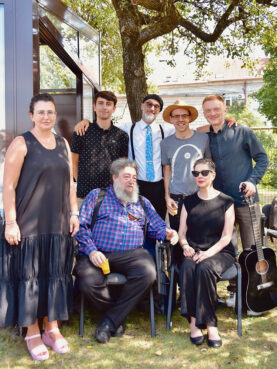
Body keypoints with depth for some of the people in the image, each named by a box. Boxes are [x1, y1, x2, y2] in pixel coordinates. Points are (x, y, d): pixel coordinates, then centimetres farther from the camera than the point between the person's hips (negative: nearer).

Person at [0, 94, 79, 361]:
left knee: (55, 274, 10)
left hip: (58, 224, 5)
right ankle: (32, 333, 18)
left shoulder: (63, 144, 11)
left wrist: (74, 213, 10)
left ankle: (52, 328, 25)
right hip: (28, 225, -5)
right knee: (29, 275, 3)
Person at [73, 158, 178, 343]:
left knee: (148, 273, -30)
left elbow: (157, 225, 20)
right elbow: (81, 225, 5)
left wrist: (167, 232, -5)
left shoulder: (143, 203, 25)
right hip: (98, 253, -1)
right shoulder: (97, 196, 15)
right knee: (88, 282, -31)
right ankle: (118, 314, 1)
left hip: (132, 253, 2)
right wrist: (91, 250, -10)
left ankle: (110, 321, -15)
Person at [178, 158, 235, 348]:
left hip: (220, 252, -2)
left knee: (205, 268, -35)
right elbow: (182, 232, 13)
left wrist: (208, 253, -18)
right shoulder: (189, 202, 15)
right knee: (187, 268, -32)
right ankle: (210, 324, -28)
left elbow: (226, 237, -3)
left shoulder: (226, 202, 5)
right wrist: (186, 246, -10)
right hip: (194, 251, 2)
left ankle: (196, 322, -25)